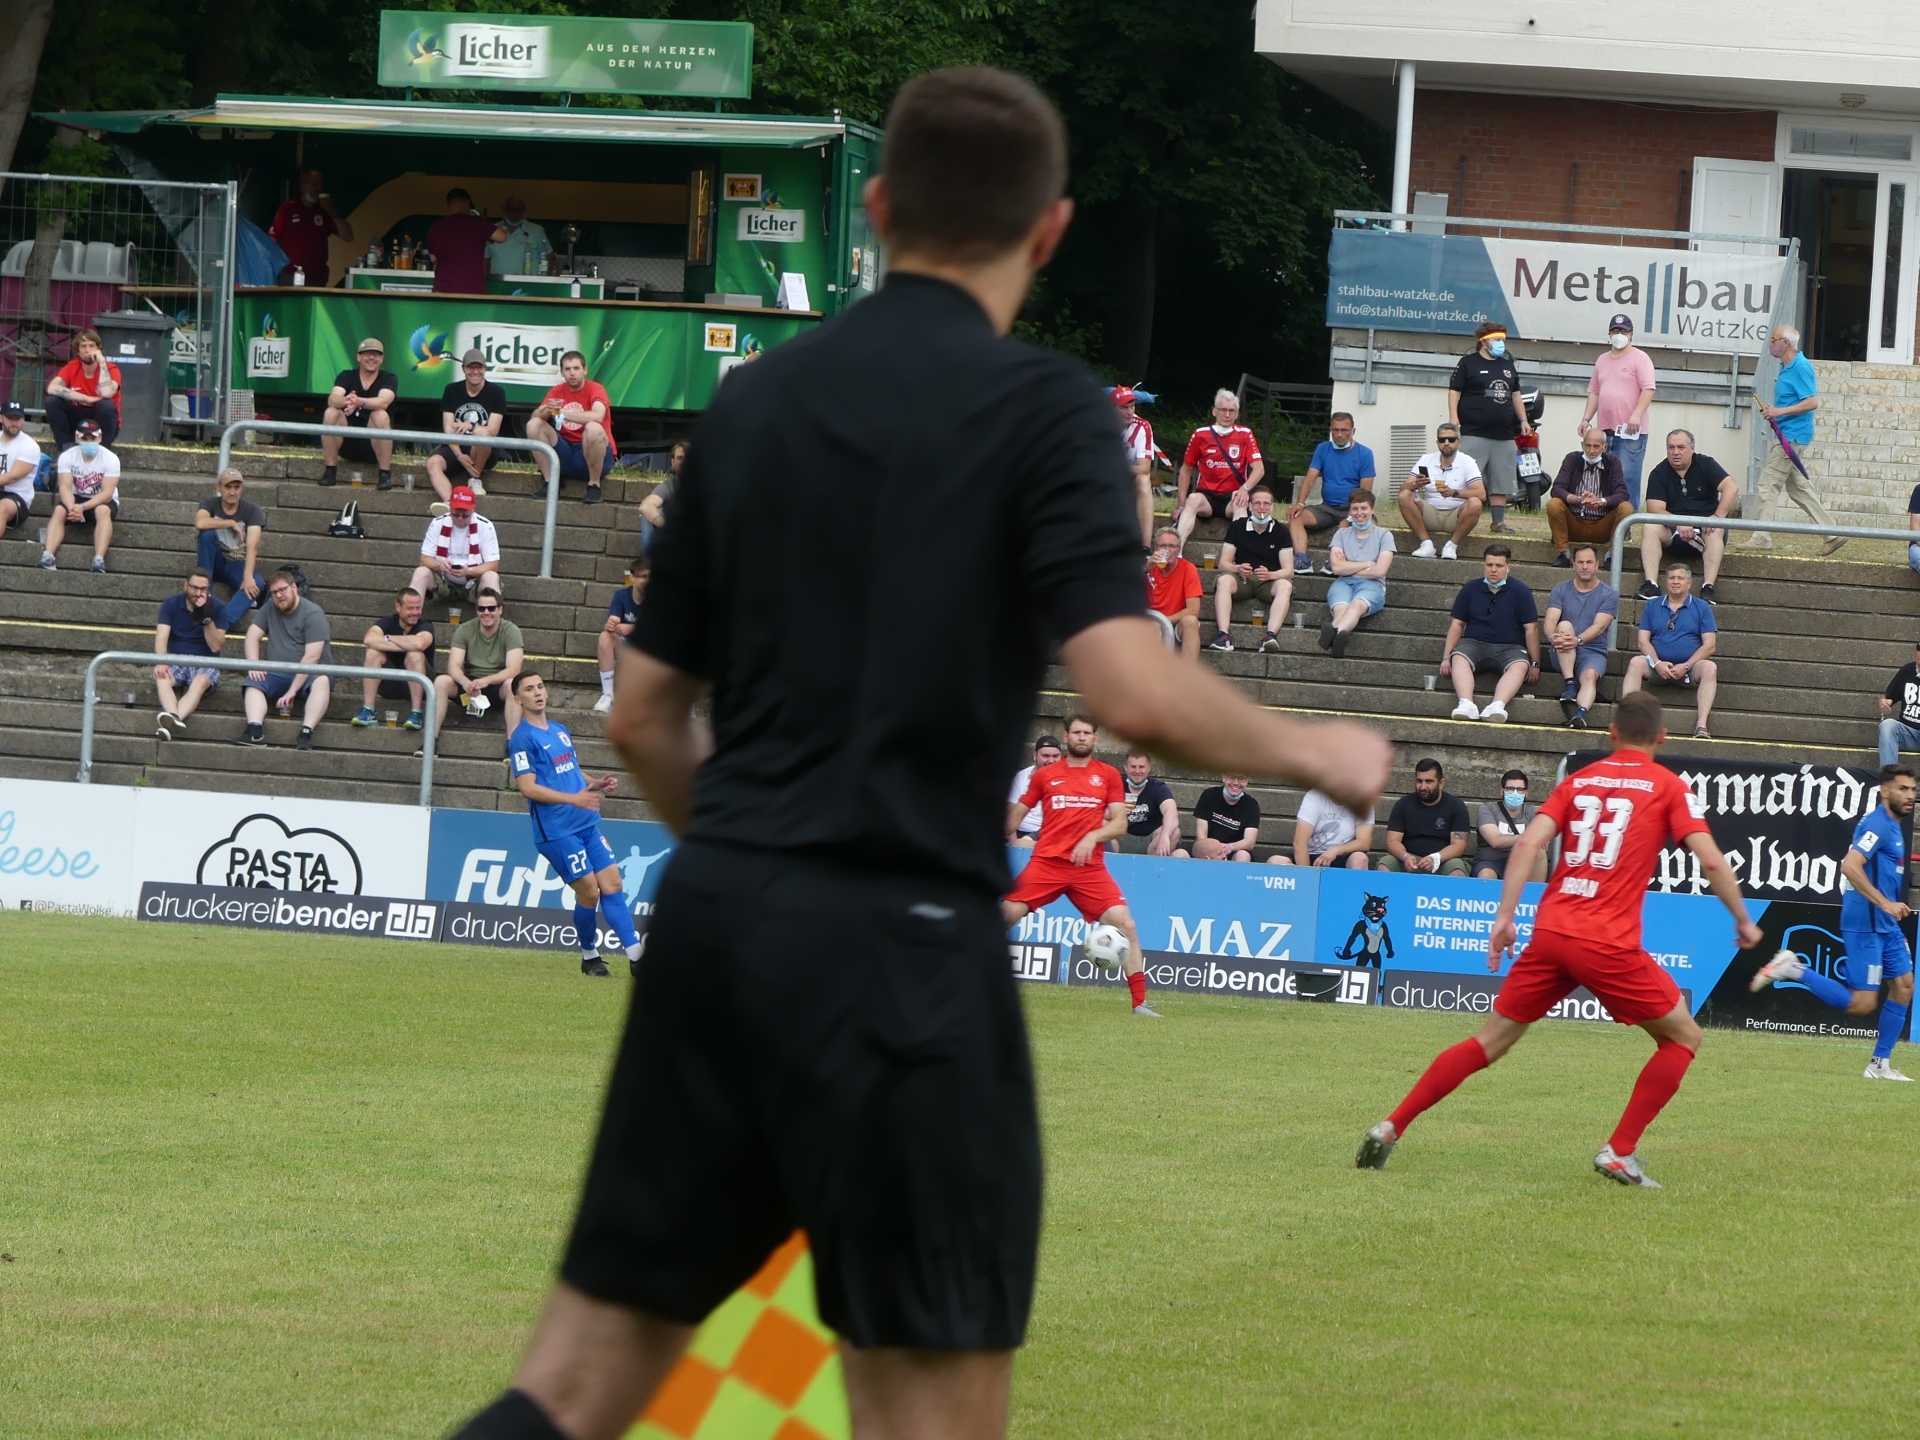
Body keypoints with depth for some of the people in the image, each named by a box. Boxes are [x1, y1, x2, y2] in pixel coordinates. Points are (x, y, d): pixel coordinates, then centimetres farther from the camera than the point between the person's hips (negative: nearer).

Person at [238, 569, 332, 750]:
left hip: (309, 674, -5)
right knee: (252, 683, -23)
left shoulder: (312, 614, -8)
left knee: (322, 681, -36)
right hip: (278, 673, 5)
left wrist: (292, 690, -23)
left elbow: (312, 656, -17)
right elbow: (253, 635, 7)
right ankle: (255, 731, -44)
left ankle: (306, 733, -51)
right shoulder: (270, 608, 11)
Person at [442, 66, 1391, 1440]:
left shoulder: (756, 401, 12)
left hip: (716, 917, 6)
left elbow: (645, 717, 15)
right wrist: (1311, 750, 0)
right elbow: (1134, 693, -18)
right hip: (897, 945, -6)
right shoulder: (1041, 409, -5)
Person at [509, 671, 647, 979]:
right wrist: (574, 798, -24)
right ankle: (589, 956, 11)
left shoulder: (560, 731, 18)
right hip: (556, 830, -7)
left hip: (587, 824, 7)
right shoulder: (522, 739, -8)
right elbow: (527, 787, -16)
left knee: (612, 883, 0)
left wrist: (597, 785, 7)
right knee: (589, 890, -8)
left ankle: (635, 955, -2)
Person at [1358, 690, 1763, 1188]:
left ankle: (1390, 1129, 7)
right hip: (1610, 942, -4)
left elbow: (1528, 844, 3)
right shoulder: (1669, 787, 6)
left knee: (1491, 1041, 13)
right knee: (1682, 1037, 13)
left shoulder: (1579, 780, 16)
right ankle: (1619, 1152, 4)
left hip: (1550, 932, 4)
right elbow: (1711, 861, -3)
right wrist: (1743, 922, 9)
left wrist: (1505, 916, 1)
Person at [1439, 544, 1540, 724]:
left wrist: (1535, 664, -2)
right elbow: (1457, 624, 10)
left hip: (1509, 648, -2)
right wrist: (1446, 657, 2)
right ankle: (1466, 704, -54)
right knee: (1459, 658, -32)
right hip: (1475, 643, 2)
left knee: (1520, 666, -35)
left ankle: (1497, 706, -58)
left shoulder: (1519, 591, 2)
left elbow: (1531, 628, 1)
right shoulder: (1471, 589, 8)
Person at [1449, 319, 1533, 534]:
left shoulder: (1507, 366, 19)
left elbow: (1515, 395, 26)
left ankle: (1498, 522, 11)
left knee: (1501, 484, 6)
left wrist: (1523, 420, 17)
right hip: (1474, 434, -6)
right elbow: (1454, 392, -3)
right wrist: (1454, 419, -14)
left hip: (1504, 436, 6)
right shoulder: (1468, 363, 0)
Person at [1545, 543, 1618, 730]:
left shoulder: (1609, 595, 4)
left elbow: (1599, 626, -12)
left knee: (1589, 675, -34)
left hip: (1593, 652, -2)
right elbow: (1550, 621, -5)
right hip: (1564, 654, 2)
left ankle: (1581, 714, -61)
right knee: (1565, 625, -29)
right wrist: (1553, 636, -31)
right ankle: (1569, 685, -36)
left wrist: (1578, 640, -32)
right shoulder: (1560, 591, 10)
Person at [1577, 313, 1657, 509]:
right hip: (1605, 431, 6)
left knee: (1628, 477, -9)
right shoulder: (1602, 360, 20)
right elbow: (1594, 392, 22)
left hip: (1630, 433, -6)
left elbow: (1648, 389, -10)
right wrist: (1586, 419, 13)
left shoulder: (1640, 359, -1)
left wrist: (1636, 415, -21)